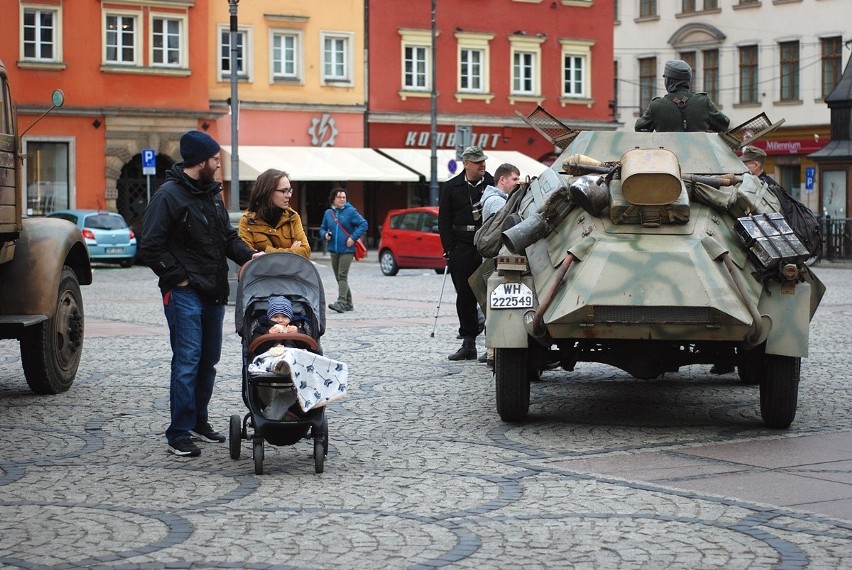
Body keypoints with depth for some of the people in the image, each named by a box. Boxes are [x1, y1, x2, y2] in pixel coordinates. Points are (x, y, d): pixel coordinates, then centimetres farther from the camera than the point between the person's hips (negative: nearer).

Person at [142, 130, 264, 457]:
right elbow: (151, 246, -14)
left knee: (208, 360, 13)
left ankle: (199, 422, 26)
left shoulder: (212, 193, 15)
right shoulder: (169, 195, -11)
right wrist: (178, 277, -14)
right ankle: (179, 434, -6)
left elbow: (227, 237, 21)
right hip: (184, 294, -8)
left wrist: (248, 256, 4)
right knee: (187, 361, -10)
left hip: (213, 293, 8)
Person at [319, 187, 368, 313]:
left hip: (347, 250, -6)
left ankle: (341, 302, -23)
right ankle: (348, 303, 19)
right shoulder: (328, 213, 10)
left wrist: (353, 238, -14)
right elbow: (322, 228, 20)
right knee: (339, 277, 10)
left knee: (342, 276, -16)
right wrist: (325, 234, -3)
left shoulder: (350, 211, -4)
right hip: (333, 250, 6)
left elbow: (363, 224, -8)